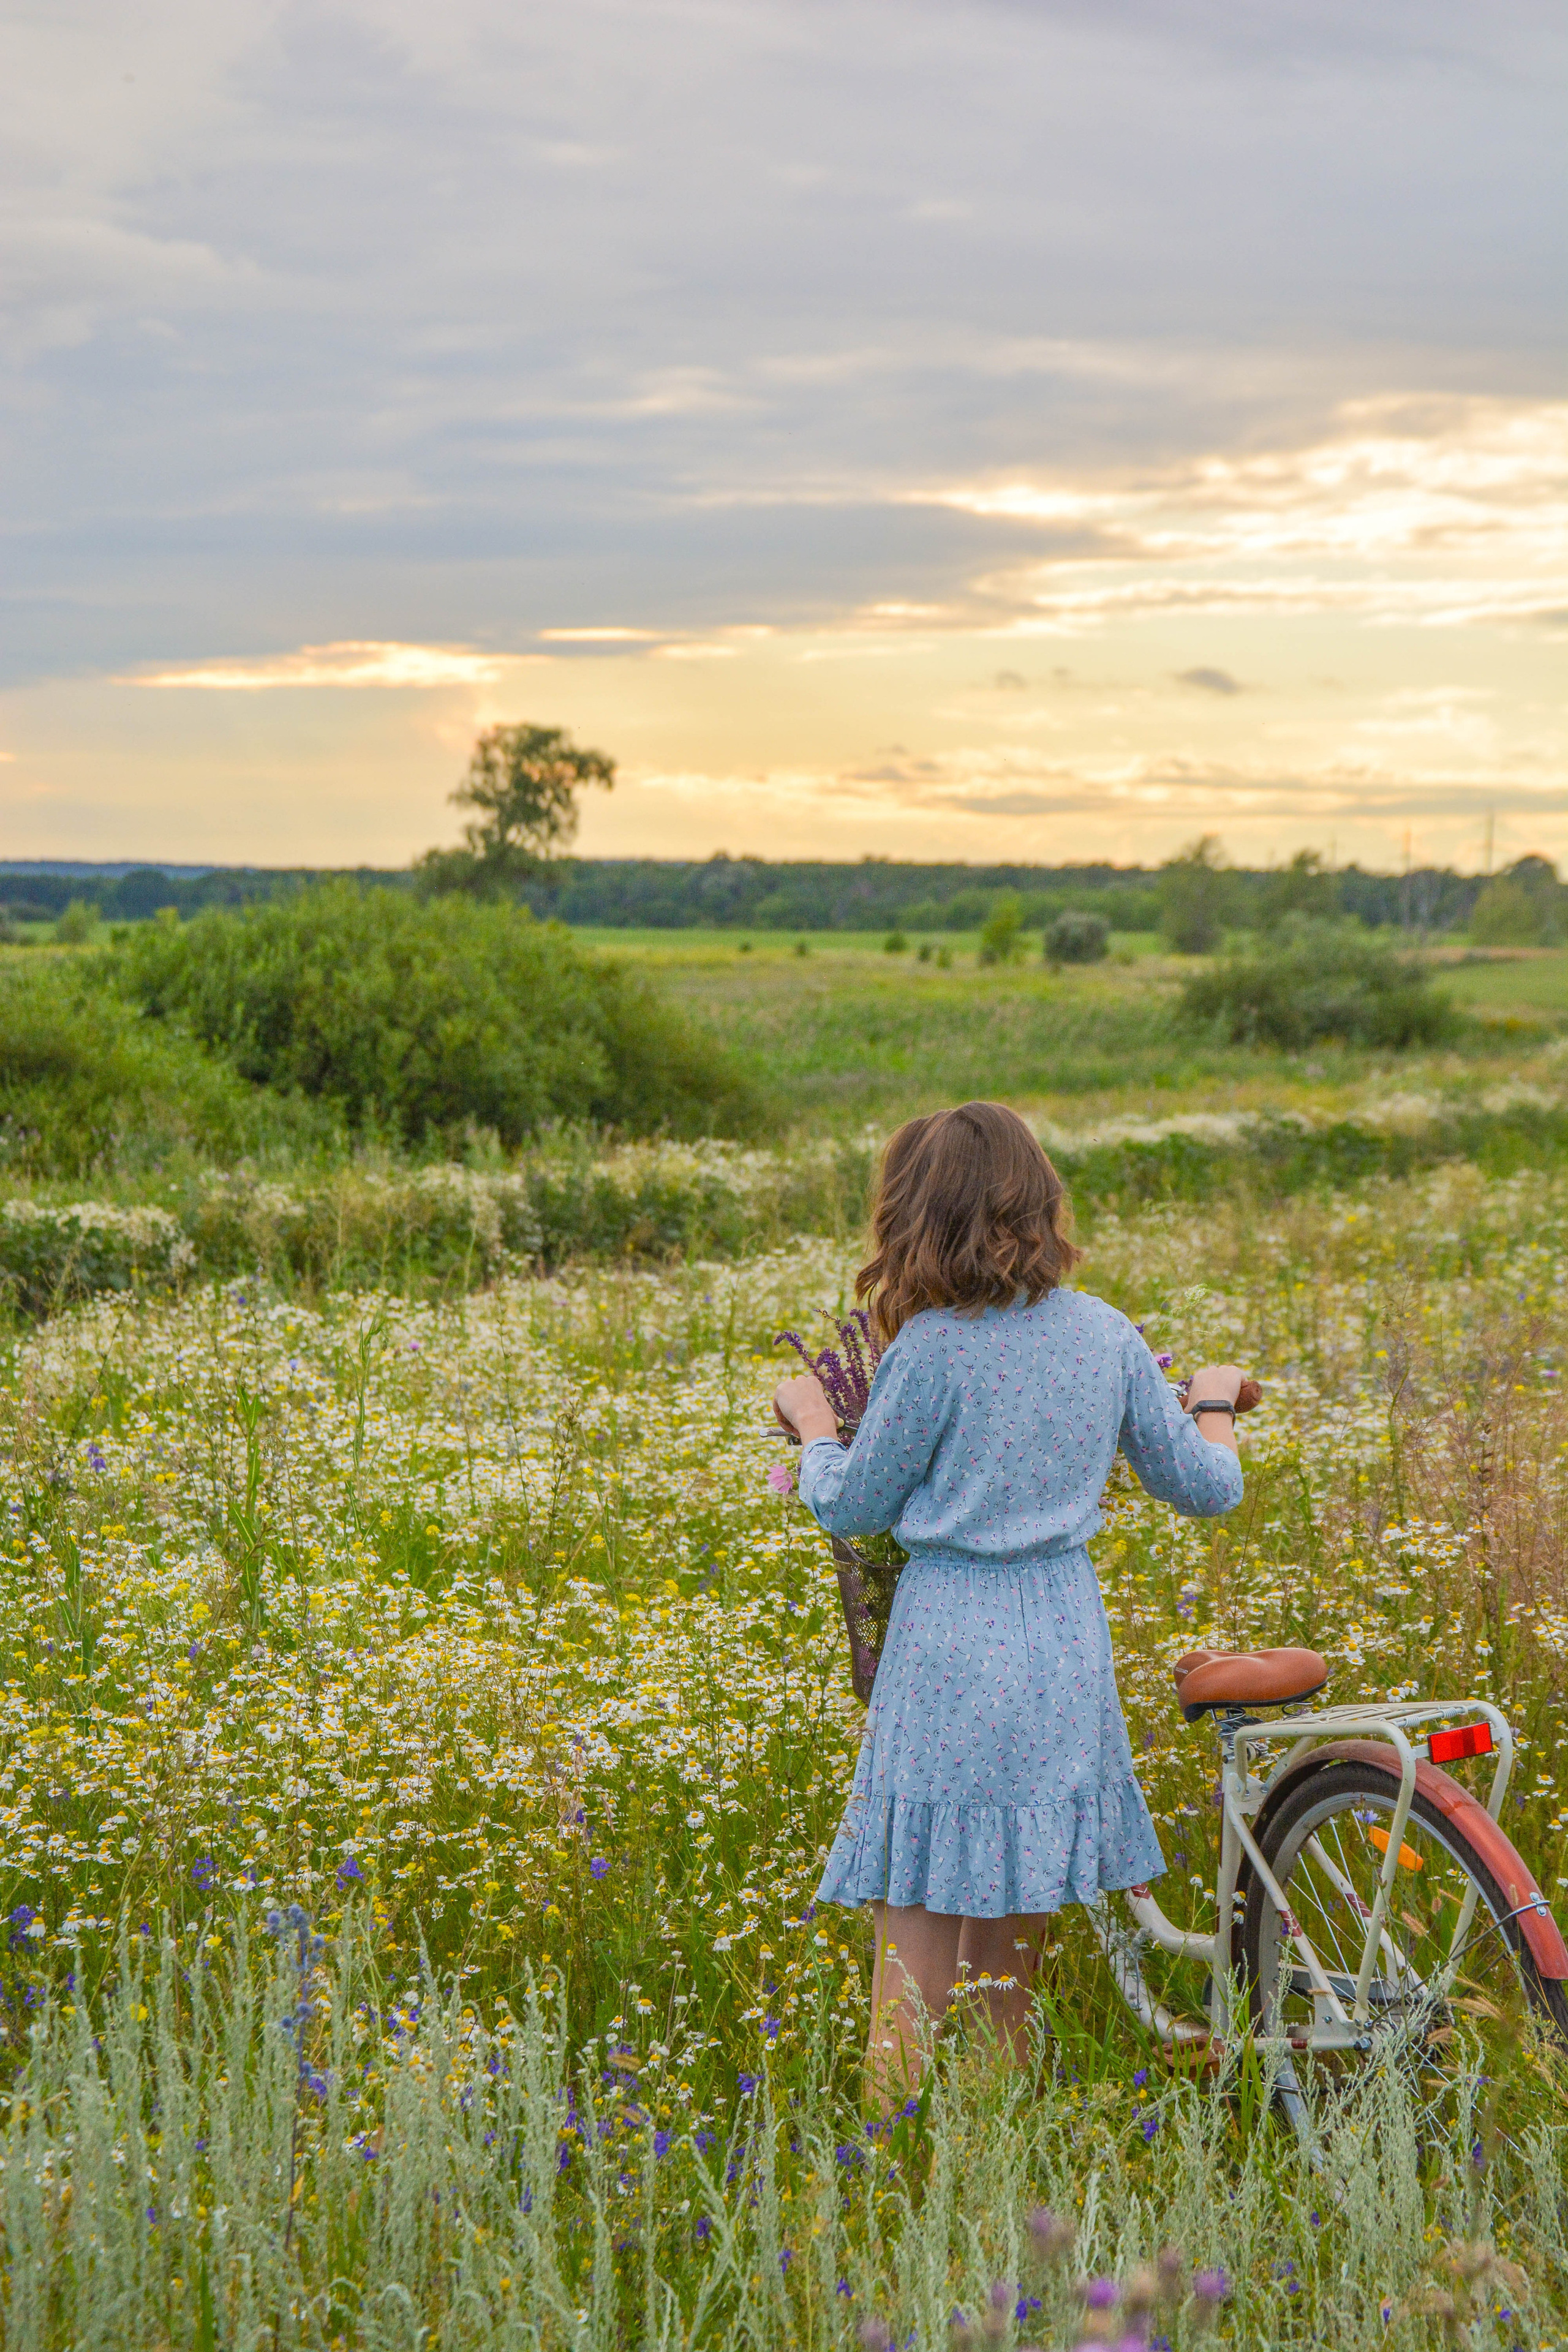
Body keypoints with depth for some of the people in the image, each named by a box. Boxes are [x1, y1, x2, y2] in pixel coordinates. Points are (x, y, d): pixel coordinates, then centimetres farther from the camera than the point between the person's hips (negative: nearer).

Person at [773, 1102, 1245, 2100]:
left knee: (918, 1932, 1)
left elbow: (853, 1506, -1)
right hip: (1066, 1643, 5)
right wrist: (1215, 1400, 30)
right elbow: (1207, 1488, 10)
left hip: (950, 1644, -5)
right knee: (1014, 1939, 17)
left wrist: (813, 1422, 18)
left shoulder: (931, 1350, -11)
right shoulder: (1105, 1333, 2)